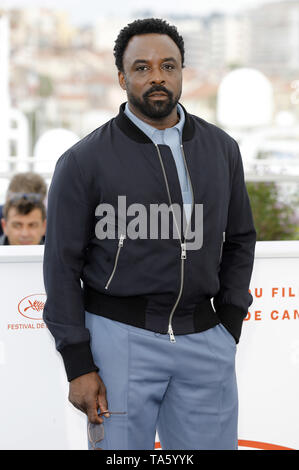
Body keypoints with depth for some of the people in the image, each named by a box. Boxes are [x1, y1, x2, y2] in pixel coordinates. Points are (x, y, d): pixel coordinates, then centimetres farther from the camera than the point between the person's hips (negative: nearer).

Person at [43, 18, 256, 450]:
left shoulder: (221, 149, 8)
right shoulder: (84, 161, -4)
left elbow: (240, 239, 17)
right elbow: (62, 266, -3)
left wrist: (229, 323, 8)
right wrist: (78, 364, -7)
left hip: (204, 337, 4)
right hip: (120, 337, -3)